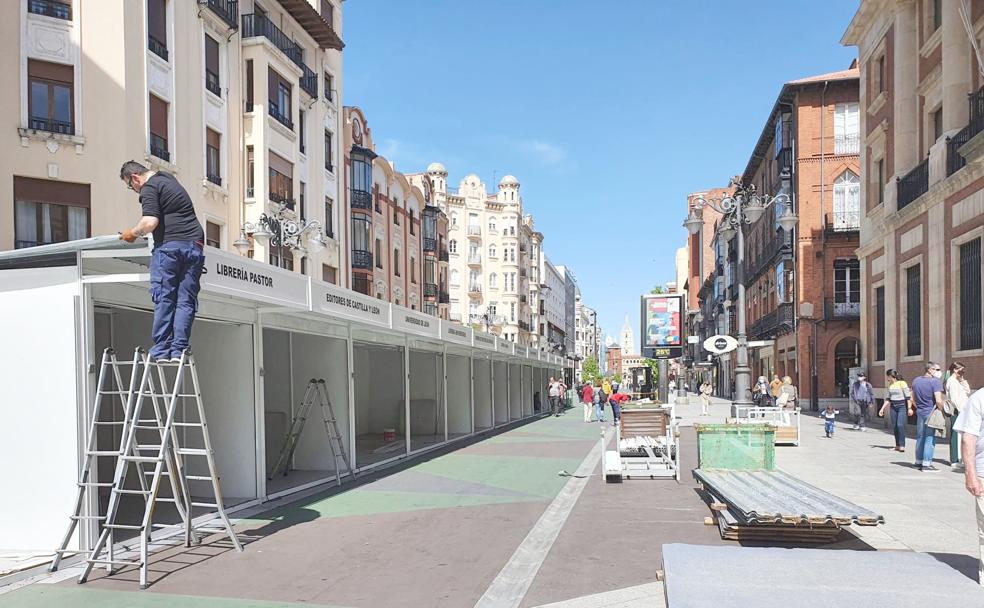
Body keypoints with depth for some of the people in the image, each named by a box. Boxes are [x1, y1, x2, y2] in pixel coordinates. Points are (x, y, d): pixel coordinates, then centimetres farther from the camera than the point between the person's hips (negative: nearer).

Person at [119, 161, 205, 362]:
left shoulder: (149, 187, -1)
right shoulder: (167, 178, 26)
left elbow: (150, 222, -14)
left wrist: (133, 233, 4)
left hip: (169, 244, -7)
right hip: (195, 244, 7)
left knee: (164, 299, -3)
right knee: (186, 300, 2)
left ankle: (161, 350, -4)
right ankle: (179, 350, -3)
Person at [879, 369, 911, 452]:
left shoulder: (902, 383, -9)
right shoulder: (890, 385, 12)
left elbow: (908, 396, -9)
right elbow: (888, 398, 18)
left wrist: (909, 408, -12)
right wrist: (882, 408, 15)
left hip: (902, 406, -7)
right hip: (893, 407, 7)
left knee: (900, 425, -16)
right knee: (894, 426, 4)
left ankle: (902, 445, -13)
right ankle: (897, 445, 11)